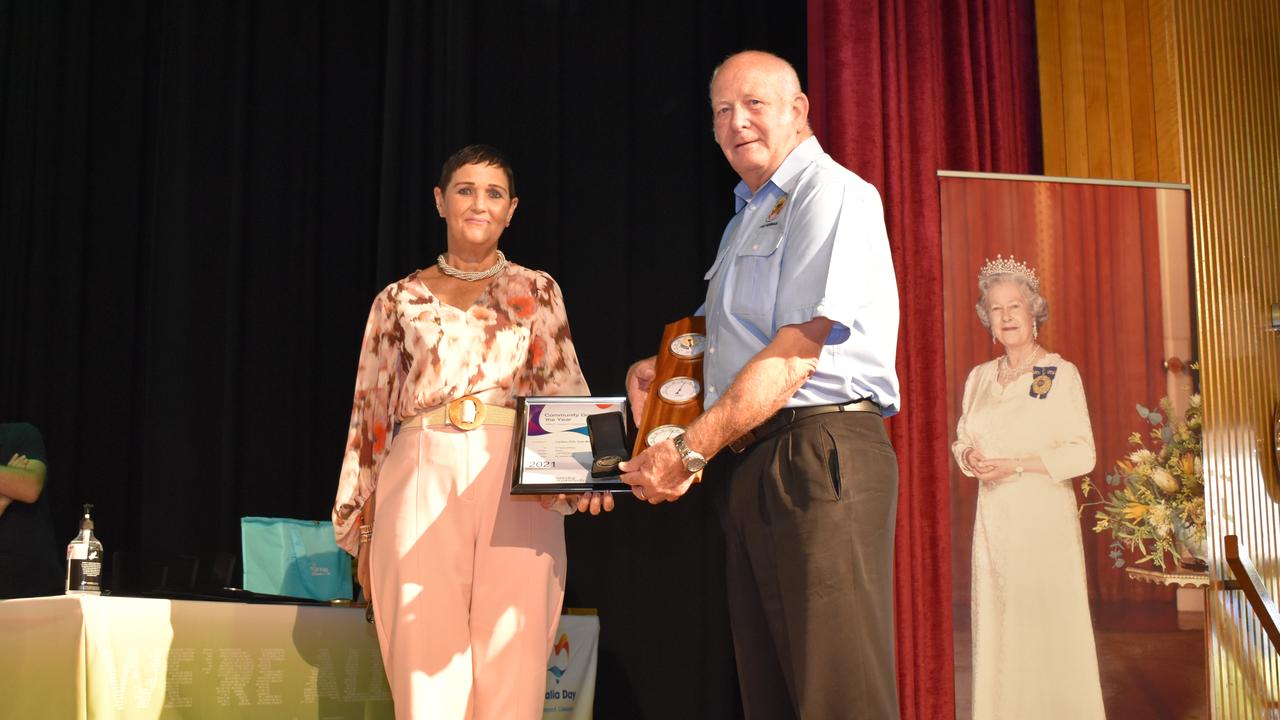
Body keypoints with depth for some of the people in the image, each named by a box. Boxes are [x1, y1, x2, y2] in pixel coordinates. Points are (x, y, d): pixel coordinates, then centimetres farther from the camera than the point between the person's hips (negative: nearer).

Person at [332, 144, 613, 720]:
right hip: (422, 484, 0)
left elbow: (565, 388, 6)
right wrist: (363, 533, 9)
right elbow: (373, 411, 14)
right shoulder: (400, 300, 16)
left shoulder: (536, 291, 16)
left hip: (517, 489, 0)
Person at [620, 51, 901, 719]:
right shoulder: (744, 219, 25)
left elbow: (795, 352, -16)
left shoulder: (832, 193, -5)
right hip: (745, 465, 9)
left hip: (815, 451, -9)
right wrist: (662, 368, 13)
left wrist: (689, 452, -16)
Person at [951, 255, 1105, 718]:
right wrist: (971, 459, -4)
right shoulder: (979, 377, 13)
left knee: (1050, 626, -5)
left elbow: (1082, 454, -8)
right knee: (996, 626, 4)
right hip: (993, 519, 5)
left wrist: (1015, 464, -15)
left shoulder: (1060, 374, -3)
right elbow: (961, 442, 19)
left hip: (1045, 513, -4)